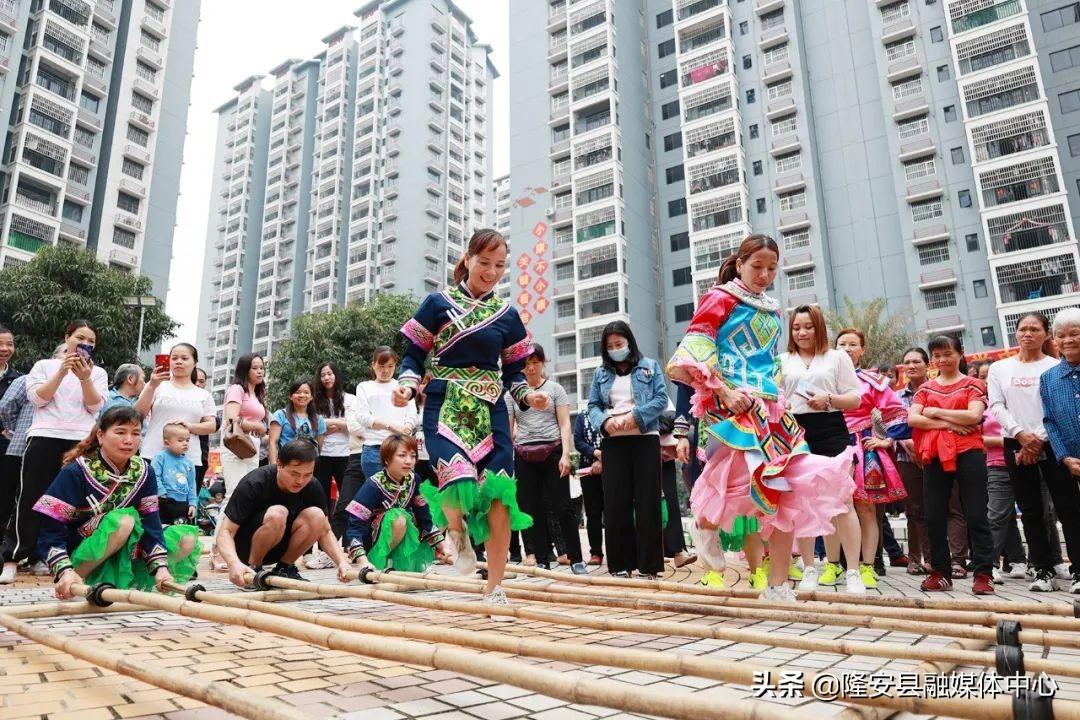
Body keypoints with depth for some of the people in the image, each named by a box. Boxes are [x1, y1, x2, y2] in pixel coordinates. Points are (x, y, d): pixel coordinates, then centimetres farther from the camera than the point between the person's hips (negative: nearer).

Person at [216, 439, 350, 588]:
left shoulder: (313, 488, -13)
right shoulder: (254, 484, -25)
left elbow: (324, 531, -6)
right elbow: (225, 531, -25)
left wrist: (341, 561, -23)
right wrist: (234, 563, -45)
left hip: (277, 547, 4)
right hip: (245, 547, -4)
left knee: (316, 515, -23)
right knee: (277, 514, -33)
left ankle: (283, 568, -4)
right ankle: (252, 570, -12)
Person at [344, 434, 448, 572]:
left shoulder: (413, 480, -9)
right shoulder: (373, 485, -25)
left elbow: (424, 517, 0)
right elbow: (354, 526, -28)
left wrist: (442, 547, -5)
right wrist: (363, 562, -40)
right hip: (371, 543, -7)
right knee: (398, 518, -32)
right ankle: (377, 560, -13)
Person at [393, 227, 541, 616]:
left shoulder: (507, 315, 10)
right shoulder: (438, 303, 2)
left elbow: (514, 370, 15)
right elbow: (414, 355, 3)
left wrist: (528, 395, -4)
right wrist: (407, 385, -16)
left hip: (490, 411, 3)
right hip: (445, 408, -3)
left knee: (499, 496, -4)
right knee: (459, 484, -25)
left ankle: (495, 587, 14)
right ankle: (456, 531, 14)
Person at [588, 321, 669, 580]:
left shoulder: (650, 366, 10)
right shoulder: (601, 373, 17)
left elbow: (661, 399, 0)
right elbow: (592, 406, 10)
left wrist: (635, 416, -14)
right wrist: (605, 421, -12)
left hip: (645, 439, -2)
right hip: (613, 442, 2)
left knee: (647, 501, -2)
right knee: (615, 502, 1)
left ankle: (649, 565, 6)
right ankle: (620, 564, 9)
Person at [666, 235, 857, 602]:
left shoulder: (772, 311, 21)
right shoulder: (721, 298, -1)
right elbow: (694, 349, -11)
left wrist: (777, 398, 16)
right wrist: (723, 391, -19)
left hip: (768, 405, 8)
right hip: (732, 404, -8)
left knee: (789, 487, 0)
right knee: (746, 483, -20)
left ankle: (778, 585, 9)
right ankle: (705, 523, 15)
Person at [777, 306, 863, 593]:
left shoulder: (837, 357, 11)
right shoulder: (782, 361, 16)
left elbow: (855, 398, 5)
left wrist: (829, 400, -13)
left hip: (830, 431, -2)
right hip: (795, 433, 2)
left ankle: (853, 572, 1)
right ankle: (810, 569, 13)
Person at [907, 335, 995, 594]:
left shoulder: (973, 384, 6)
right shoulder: (925, 388, 15)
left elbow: (974, 415, -11)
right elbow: (912, 419, 0)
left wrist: (936, 412, -6)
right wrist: (948, 424, -10)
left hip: (968, 454, -3)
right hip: (934, 456, 4)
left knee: (976, 516, -2)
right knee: (934, 517, 6)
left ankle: (982, 574, 3)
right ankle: (940, 572, 15)